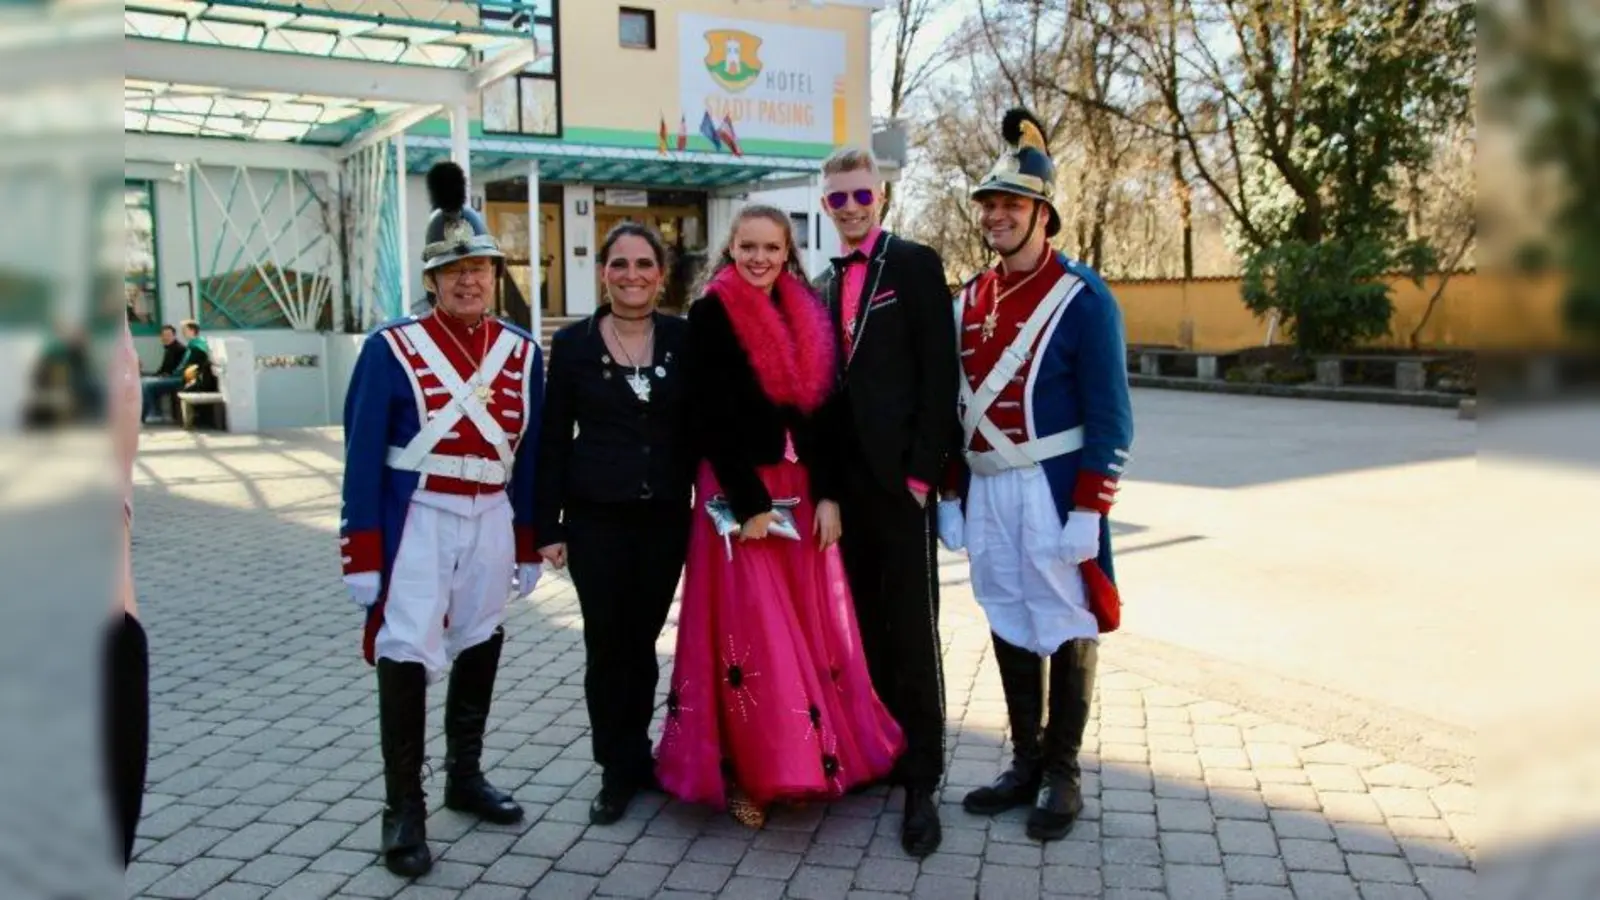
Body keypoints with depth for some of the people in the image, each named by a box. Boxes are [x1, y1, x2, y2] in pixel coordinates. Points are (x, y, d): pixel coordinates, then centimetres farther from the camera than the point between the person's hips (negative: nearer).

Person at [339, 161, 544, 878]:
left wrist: (528, 544, 10)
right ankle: (403, 808, 7)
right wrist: (363, 555, -10)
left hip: (490, 519, 4)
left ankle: (464, 777, 33)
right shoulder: (390, 348, -5)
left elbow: (530, 454, 9)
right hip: (417, 519, -4)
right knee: (406, 656, -6)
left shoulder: (523, 351, 5)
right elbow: (363, 457, -6)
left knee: (479, 649, 14)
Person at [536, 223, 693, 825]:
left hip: (665, 517, 1)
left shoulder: (685, 339, 2)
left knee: (642, 640, 10)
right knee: (607, 644, 5)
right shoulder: (572, 344, 0)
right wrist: (549, 526, -2)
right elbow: (553, 440, 1)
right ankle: (618, 770, 21)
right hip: (597, 517, -1)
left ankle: (634, 757, 28)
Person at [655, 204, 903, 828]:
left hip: (803, 492, 5)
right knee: (752, 637, -2)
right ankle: (749, 773, 9)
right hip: (738, 495, -5)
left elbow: (824, 410, 9)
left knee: (813, 630, 9)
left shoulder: (806, 315, 10)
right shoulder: (710, 315, -6)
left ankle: (819, 752, 21)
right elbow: (709, 420, -12)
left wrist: (826, 494, -1)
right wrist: (751, 503, -16)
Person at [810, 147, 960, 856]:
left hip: (900, 476, -5)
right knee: (867, 627, 12)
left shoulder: (916, 265, -2)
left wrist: (921, 472, -14)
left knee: (913, 631, -2)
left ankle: (921, 778, 6)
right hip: (844, 481, 6)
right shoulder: (823, 285, 16)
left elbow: (940, 372, -8)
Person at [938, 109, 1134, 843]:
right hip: (987, 494, 6)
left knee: (1068, 629, 5)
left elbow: (1109, 417, -11)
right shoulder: (967, 302, 10)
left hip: (1054, 492, -6)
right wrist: (950, 496, 10)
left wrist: (1088, 512, -15)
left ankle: (1063, 776, 19)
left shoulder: (1082, 298, -8)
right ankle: (1024, 764, 27)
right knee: (1008, 627, 13)